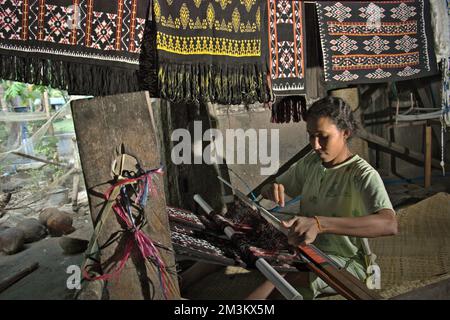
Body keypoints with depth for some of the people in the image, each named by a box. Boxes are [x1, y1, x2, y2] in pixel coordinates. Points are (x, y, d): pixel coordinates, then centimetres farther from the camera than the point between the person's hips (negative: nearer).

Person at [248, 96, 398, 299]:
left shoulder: (362, 174, -15)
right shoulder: (310, 162, 5)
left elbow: (389, 224, -33)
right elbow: (265, 192, 14)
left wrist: (319, 223, -45)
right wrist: (272, 190, -13)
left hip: (345, 261, -6)